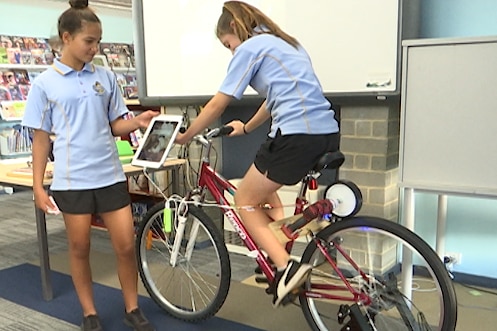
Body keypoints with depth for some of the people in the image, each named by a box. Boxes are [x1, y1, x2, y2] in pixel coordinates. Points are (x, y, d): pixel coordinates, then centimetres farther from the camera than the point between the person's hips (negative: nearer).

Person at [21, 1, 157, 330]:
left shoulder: (105, 77, 6)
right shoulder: (45, 83, -1)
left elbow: (115, 126, 9)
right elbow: (41, 137, 1)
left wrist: (138, 122, -12)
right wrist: (38, 185, -2)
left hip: (110, 175, 2)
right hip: (71, 180, -2)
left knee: (126, 246, 3)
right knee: (80, 248, 9)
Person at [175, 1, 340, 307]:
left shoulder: (250, 48, 1)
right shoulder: (285, 43, 26)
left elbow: (218, 104, 1)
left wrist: (184, 137, 13)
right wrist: (245, 127, 42)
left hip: (297, 135, -9)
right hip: (328, 133, 9)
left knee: (246, 201, 11)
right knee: (263, 188, 28)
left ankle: (287, 267, -2)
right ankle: (289, 248, 18)